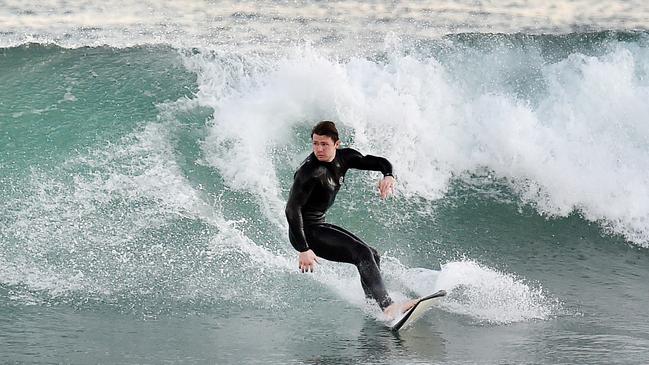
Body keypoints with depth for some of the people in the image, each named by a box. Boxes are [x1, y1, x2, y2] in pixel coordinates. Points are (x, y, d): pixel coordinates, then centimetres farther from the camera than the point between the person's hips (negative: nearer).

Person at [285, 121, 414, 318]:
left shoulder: (343, 157, 1)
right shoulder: (310, 171, -23)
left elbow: (378, 162, 10)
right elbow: (292, 209, -28)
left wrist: (388, 175, -15)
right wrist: (303, 250, -35)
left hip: (319, 226, 10)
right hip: (306, 231, -10)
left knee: (372, 256, 15)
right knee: (362, 253, -22)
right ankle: (386, 307, -31)